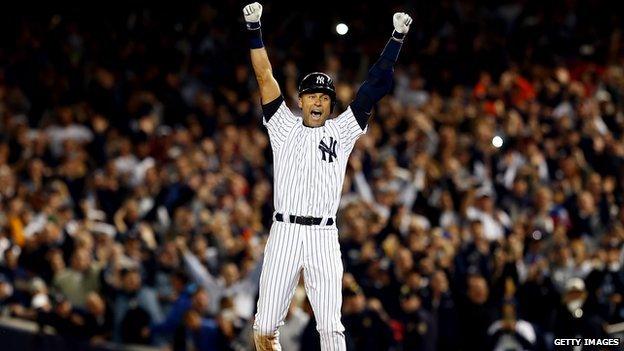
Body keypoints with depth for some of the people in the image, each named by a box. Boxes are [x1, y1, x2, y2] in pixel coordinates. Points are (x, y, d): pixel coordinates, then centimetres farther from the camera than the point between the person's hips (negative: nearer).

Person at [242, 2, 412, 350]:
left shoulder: (341, 131, 11)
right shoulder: (285, 127, 12)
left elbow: (375, 86, 8)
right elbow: (265, 77, 7)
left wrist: (397, 38, 2)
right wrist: (254, 28, -1)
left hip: (324, 236, 0)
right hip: (284, 232, 0)